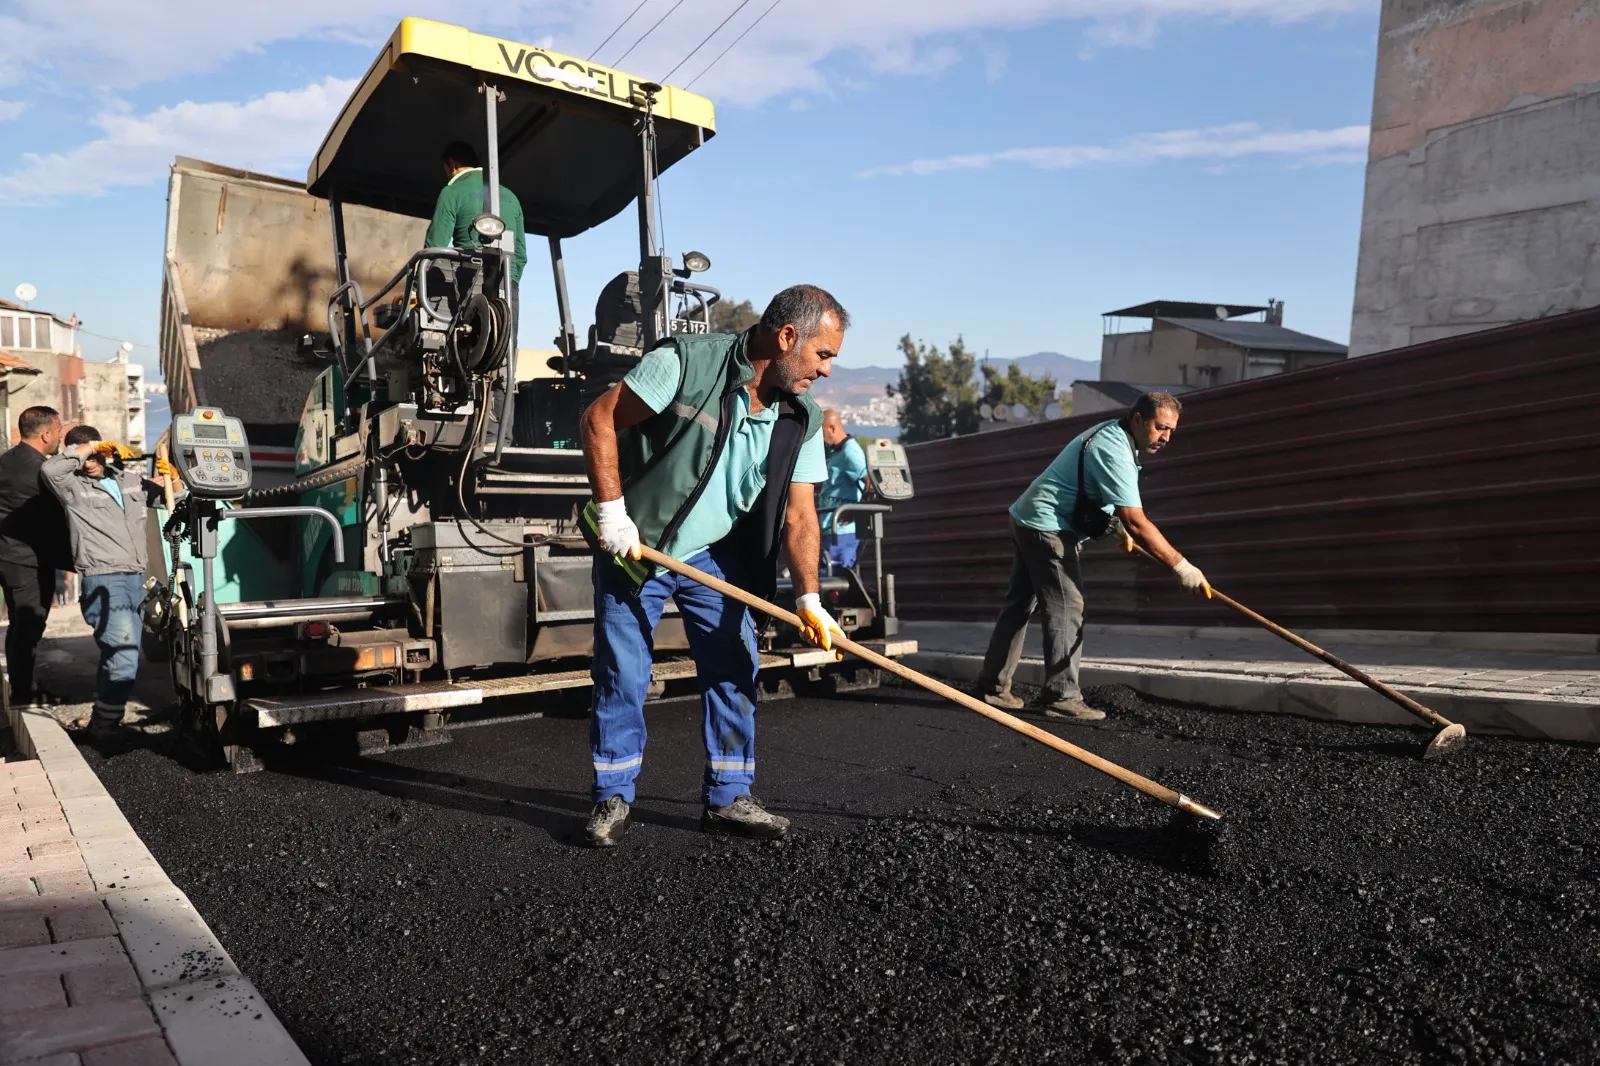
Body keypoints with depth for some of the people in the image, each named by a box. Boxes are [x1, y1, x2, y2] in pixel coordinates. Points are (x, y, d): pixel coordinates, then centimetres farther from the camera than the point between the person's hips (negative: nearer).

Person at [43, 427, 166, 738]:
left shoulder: (131, 480, 14)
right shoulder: (74, 488, -2)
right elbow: (50, 469, -23)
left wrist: (166, 477, 9)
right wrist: (86, 448, -12)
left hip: (136, 580, 6)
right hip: (104, 583, -6)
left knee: (115, 657, 18)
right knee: (124, 660, -17)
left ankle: (101, 721, 32)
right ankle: (104, 727, -3)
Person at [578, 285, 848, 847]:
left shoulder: (801, 420, -6)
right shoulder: (689, 361, -21)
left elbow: (799, 513, -9)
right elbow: (600, 419, -18)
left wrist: (809, 599, -21)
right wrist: (612, 512, -20)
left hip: (717, 556, 5)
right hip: (633, 547, -4)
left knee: (734, 672, 3)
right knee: (622, 676, 2)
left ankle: (728, 798, 18)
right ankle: (612, 798, 19)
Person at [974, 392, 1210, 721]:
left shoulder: (1111, 435, 10)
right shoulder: (1114, 451, -21)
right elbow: (1137, 523, -27)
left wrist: (1118, 526, 20)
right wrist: (1181, 566, -25)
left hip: (1029, 520, 11)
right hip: (1048, 527, -11)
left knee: (1020, 604, 12)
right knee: (1067, 608, -9)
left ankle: (992, 686, 17)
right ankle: (1060, 697, -7)